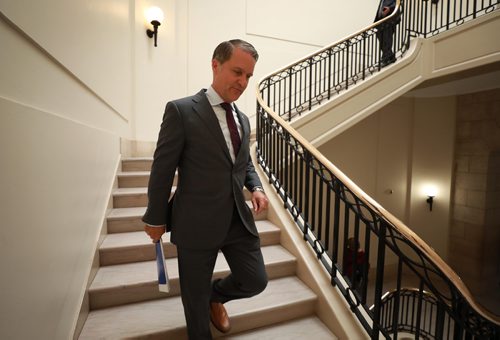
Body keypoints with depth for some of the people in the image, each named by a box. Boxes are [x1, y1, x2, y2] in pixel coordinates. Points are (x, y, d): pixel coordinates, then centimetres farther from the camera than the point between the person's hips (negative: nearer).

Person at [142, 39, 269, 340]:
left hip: (239, 219, 6)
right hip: (197, 222, -5)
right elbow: (162, 169, -8)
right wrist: (156, 218, -1)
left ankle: (216, 295, 45)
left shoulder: (243, 119, 9)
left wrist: (256, 187, -1)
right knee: (195, 295, 15)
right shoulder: (181, 111, -11)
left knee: (256, 282, 13)